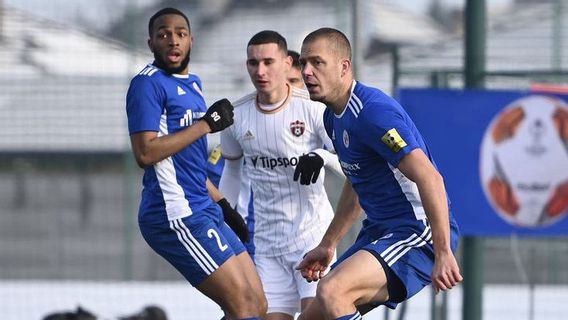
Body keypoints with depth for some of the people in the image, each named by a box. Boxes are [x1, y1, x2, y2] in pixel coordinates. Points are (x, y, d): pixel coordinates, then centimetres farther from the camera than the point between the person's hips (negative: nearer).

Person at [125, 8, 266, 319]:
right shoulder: (148, 84, -10)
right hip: (176, 215, -10)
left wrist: (222, 203, 26)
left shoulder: (193, 84, 19)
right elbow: (145, 153, -21)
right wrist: (206, 124, -17)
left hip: (203, 210, 10)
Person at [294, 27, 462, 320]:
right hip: (380, 230, 10)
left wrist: (443, 254, -31)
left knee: (332, 291, -30)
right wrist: (327, 245, 28)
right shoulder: (333, 117, 11)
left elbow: (430, 178, -28)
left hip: (419, 232, -10)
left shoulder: (373, 111, -21)